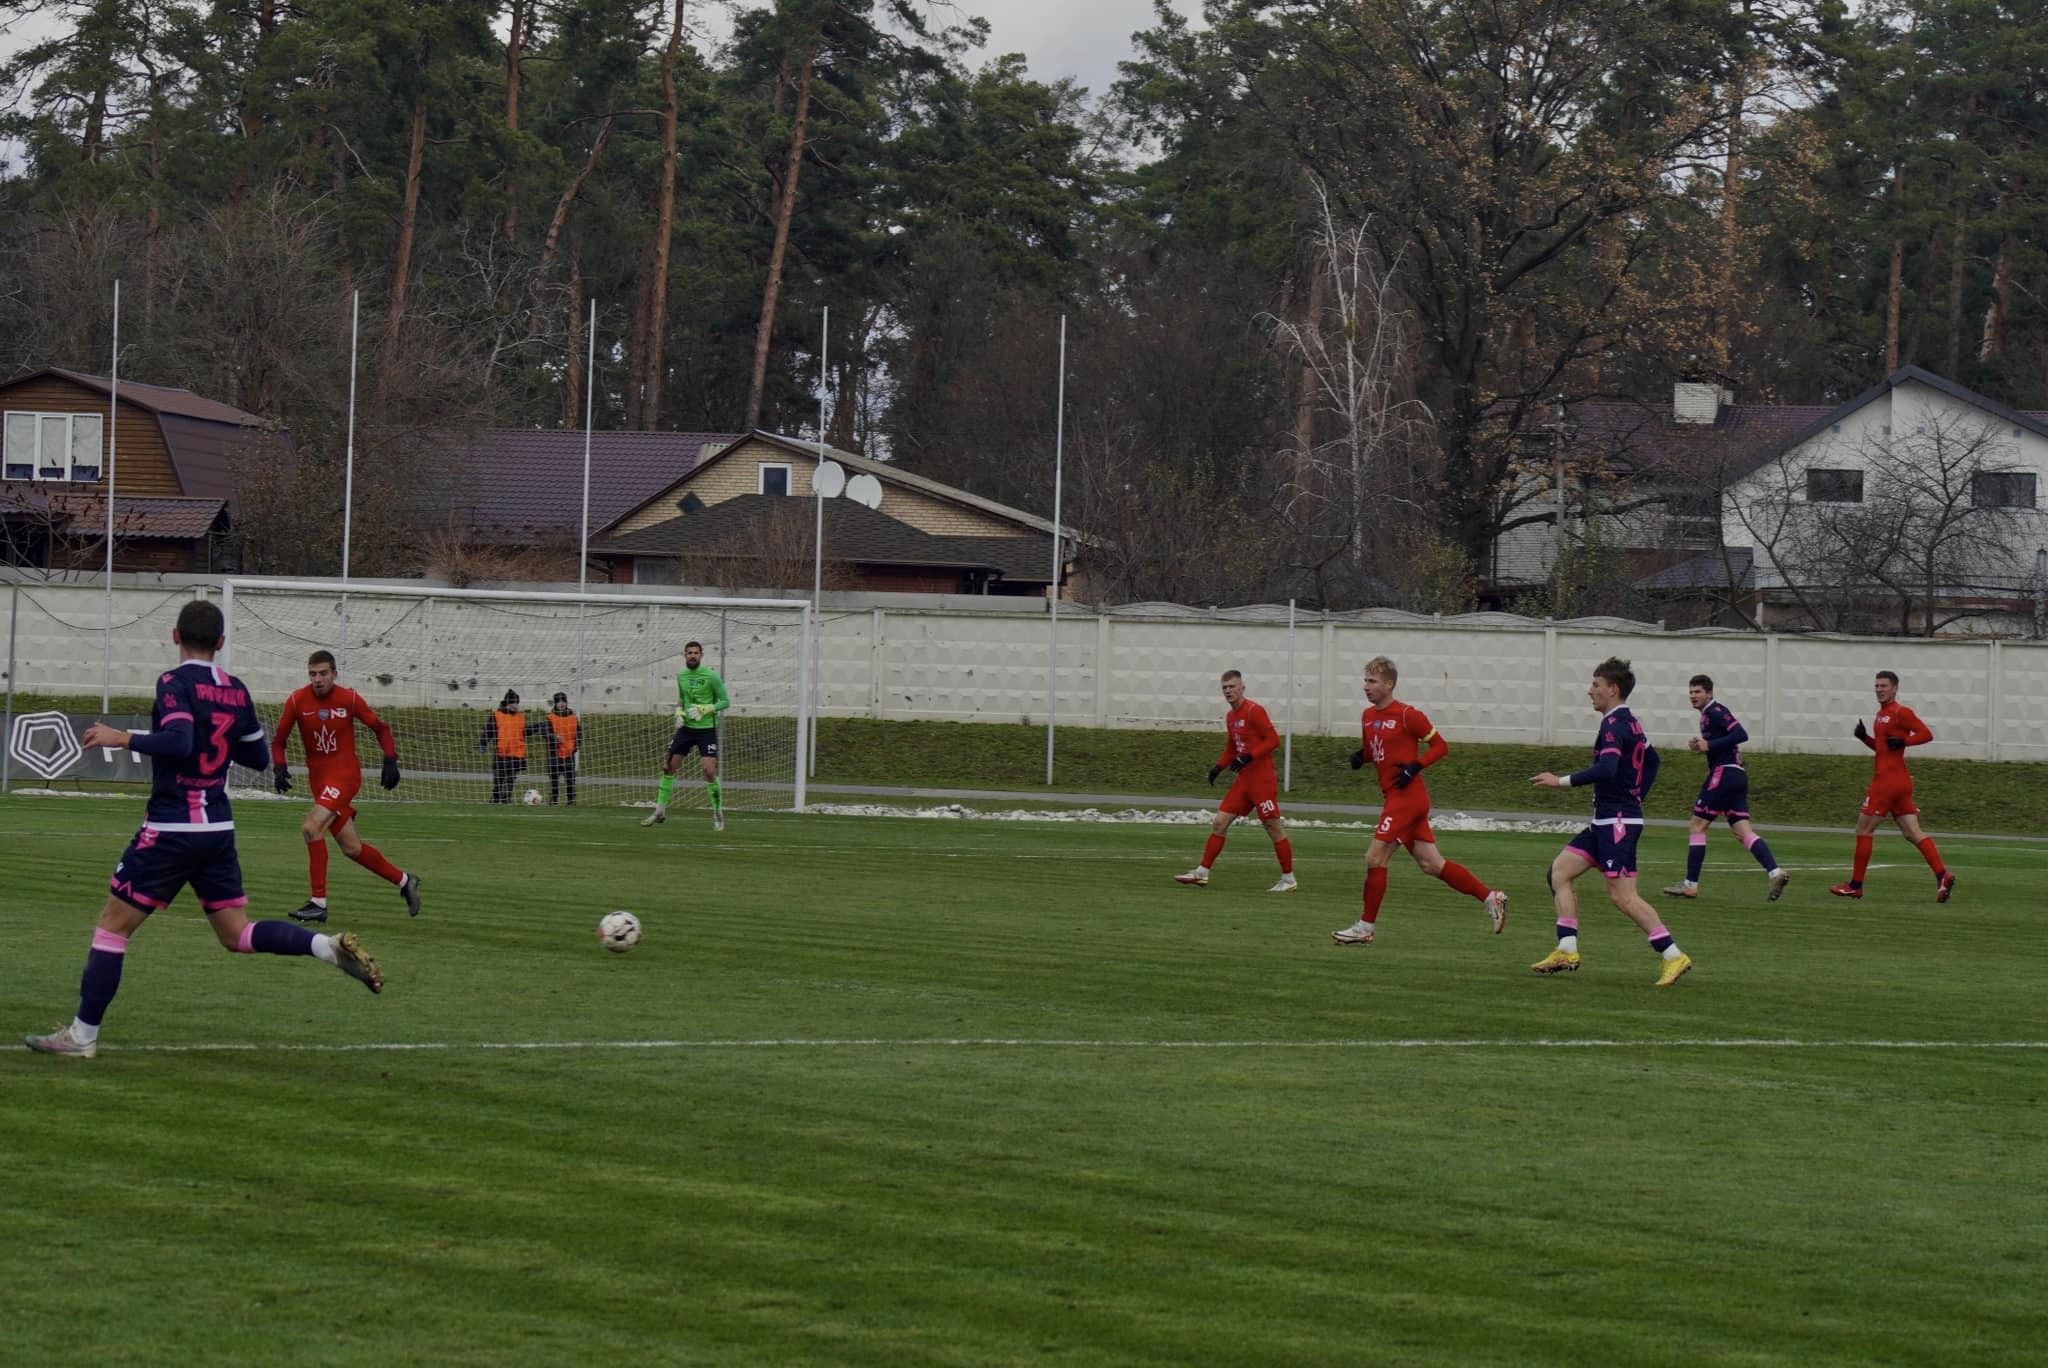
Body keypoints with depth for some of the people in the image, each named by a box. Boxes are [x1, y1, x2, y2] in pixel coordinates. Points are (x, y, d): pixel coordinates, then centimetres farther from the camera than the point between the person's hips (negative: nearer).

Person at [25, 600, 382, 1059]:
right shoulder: (236, 690, 9)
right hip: (219, 828, 6)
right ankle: (329, 946, -9)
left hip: (171, 829, -6)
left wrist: (120, 739, -17)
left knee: (112, 925, 3)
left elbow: (178, 742, -26)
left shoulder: (175, 682, -11)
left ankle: (82, 1035, 3)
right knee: (237, 935, 12)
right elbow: (258, 756, 17)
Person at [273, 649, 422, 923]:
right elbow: (278, 740, 5)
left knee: (311, 827, -24)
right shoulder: (297, 701, -3)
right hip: (318, 777, 4)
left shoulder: (349, 699, -7)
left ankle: (319, 902, -19)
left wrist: (390, 761, -7)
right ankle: (404, 881, 29)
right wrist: (279, 767, -13)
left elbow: (380, 727, 5)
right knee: (352, 848, 8)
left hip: (345, 774, -4)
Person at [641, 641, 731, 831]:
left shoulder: (710, 676, -10)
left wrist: (703, 710, -19)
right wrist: (679, 713, 2)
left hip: (706, 729, -5)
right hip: (686, 728, 5)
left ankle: (718, 814, 1)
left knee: (710, 772, -14)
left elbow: (725, 701, -7)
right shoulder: (681, 676, 7)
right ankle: (660, 810, 13)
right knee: (668, 766, 1)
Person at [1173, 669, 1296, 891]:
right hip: (1243, 781, 8)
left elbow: (1273, 740, -17)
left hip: (1262, 780, -8)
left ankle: (1288, 879, 7)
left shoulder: (1254, 711, -12)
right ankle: (1202, 873, 6)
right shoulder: (1230, 716, 13)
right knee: (1219, 822, 3)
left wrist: (1248, 757, -25)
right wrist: (1218, 766, 8)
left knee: (1273, 827, -2)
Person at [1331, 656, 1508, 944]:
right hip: (1394, 798, 9)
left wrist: (1415, 767, -20)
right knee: (1431, 864, 10)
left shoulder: (1407, 715, -12)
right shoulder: (1368, 716, 11)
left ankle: (1365, 928, -1)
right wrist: (1360, 756, 4)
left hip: (1407, 796, -9)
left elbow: (1440, 746, -7)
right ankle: (1491, 898, 17)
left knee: (1375, 857, -9)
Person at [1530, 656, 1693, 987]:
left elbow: (1606, 769, -30)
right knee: (1559, 870, 9)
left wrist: (1562, 782, -24)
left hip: (1618, 821, -10)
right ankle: (1567, 951, 5)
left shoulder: (1614, 724, -15)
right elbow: (1651, 761, 29)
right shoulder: (1629, 723, 16)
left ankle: (1674, 956, -10)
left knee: (1622, 895, -12)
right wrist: (1636, 796, 25)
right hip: (1607, 820, 10)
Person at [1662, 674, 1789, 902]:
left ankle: (1691, 885, 0)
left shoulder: (1715, 711, -8)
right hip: (1736, 775, 10)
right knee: (1743, 831, 0)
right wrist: (1701, 745, 13)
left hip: (1724, 773, -10)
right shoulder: (1708, 714, 22)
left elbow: (1741, 734, -19)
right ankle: (1775, 872, -15)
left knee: (1698, 825, -2)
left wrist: (1710, 745, -20)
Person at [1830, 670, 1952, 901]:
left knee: (1864, 828, -1)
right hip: (1900, 781, 10)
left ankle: (1855, 885, 4)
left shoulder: (1900, 712, -10)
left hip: (1888, 779, -10)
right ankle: (1942, 875, -8)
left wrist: (1902, 741, -23)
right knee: (1912, 833, 3)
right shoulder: (1882, 714, 18)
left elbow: (1926, 734, -14)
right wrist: (1864, 737, 10)